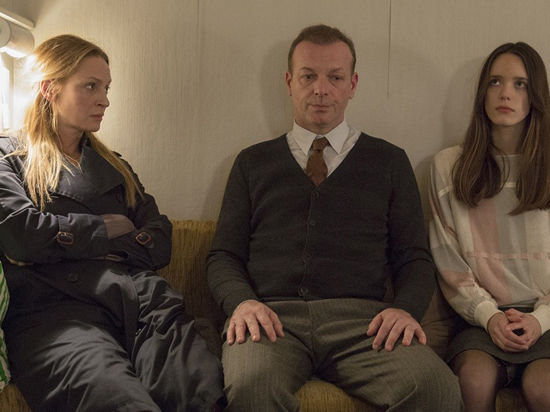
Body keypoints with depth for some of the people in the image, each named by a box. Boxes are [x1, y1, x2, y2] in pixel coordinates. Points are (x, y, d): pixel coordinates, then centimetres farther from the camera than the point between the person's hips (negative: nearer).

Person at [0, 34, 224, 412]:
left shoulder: (116, 168, 30)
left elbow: (159, 246, 14)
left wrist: (65, 237, 3)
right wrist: (106, 229, 8)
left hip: (139, 303, 4)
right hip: (52, 311, -3)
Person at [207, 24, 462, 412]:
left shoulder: (390, 161, 19)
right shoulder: (253, 162, 20)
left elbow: (415, 257, 15)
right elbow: (223, 255, 16)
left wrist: (406, 308, -8)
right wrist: (242, 301, -7)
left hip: (360, 319, 1)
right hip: (272, 315, -1)